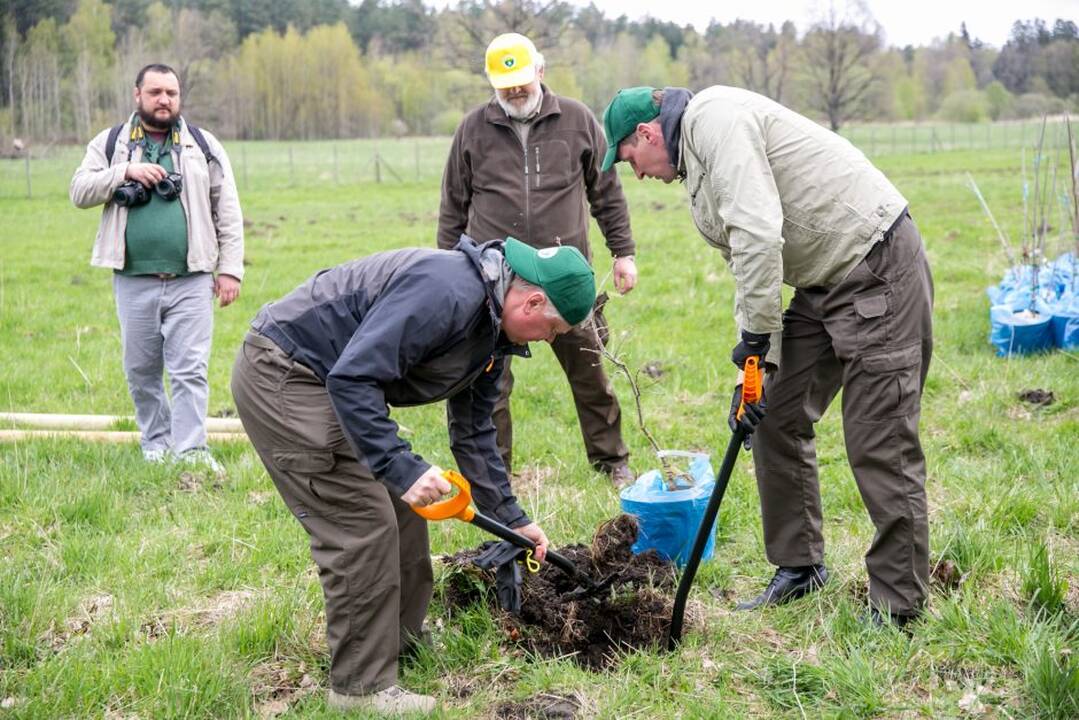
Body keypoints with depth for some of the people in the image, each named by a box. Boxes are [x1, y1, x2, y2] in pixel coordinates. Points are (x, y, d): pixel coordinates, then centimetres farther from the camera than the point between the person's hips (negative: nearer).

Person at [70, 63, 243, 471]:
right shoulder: (110, 144, 8)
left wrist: (230, 269, 0)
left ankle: (190, 451, -4)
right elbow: (79, 192, 0)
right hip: (134, 281, 2)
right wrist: (125, 171, -14)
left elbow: (228, 213, 6)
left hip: (191, 281, -1)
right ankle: (156, 443, 25)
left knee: (190, 370, -5)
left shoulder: (203, 145, 7)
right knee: (141, 370, 10)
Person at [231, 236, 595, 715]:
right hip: (280, 376, -11)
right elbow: (352, 378, -32)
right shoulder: (446, 293, -27)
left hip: (324, 381, 11)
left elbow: (473, 432, 18)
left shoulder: (492, 333, 7)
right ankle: (362, 685, 0)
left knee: (399, 503, 14)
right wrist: (402, 467, -32)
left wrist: (510, 517, 17)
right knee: (362, 523, -11)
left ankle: (401, 640, 30)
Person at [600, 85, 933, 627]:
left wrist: (754, 334, -17)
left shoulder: (716, 117, -14)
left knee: (879, 443, -8)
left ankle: (897, 609, 0)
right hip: (824, 281, 10)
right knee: (776, 420, 13)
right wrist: (762, 363, 7)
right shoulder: (697, 164, 17)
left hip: (879, 271, -10)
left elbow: (758, 235, -25)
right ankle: (798, 567, 26)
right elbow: (747, 260, 16)